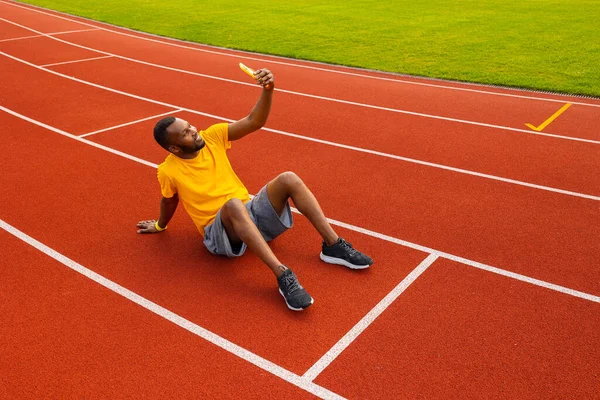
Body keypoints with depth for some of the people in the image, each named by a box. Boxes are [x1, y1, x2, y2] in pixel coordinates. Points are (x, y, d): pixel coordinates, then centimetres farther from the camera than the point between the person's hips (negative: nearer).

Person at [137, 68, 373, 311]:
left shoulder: (212, 136, 1)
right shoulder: (169, 171, -9)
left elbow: (254, 122, -5)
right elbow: (169, 201, 12)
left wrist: (268, 90, -20)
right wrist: (160, 226, 28)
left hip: (250, 212, 5)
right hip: (220, 232, -5)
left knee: (288, 179, -20)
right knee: (233, 204, -41)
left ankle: (333, 245, -17)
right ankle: (283, 275, -48)